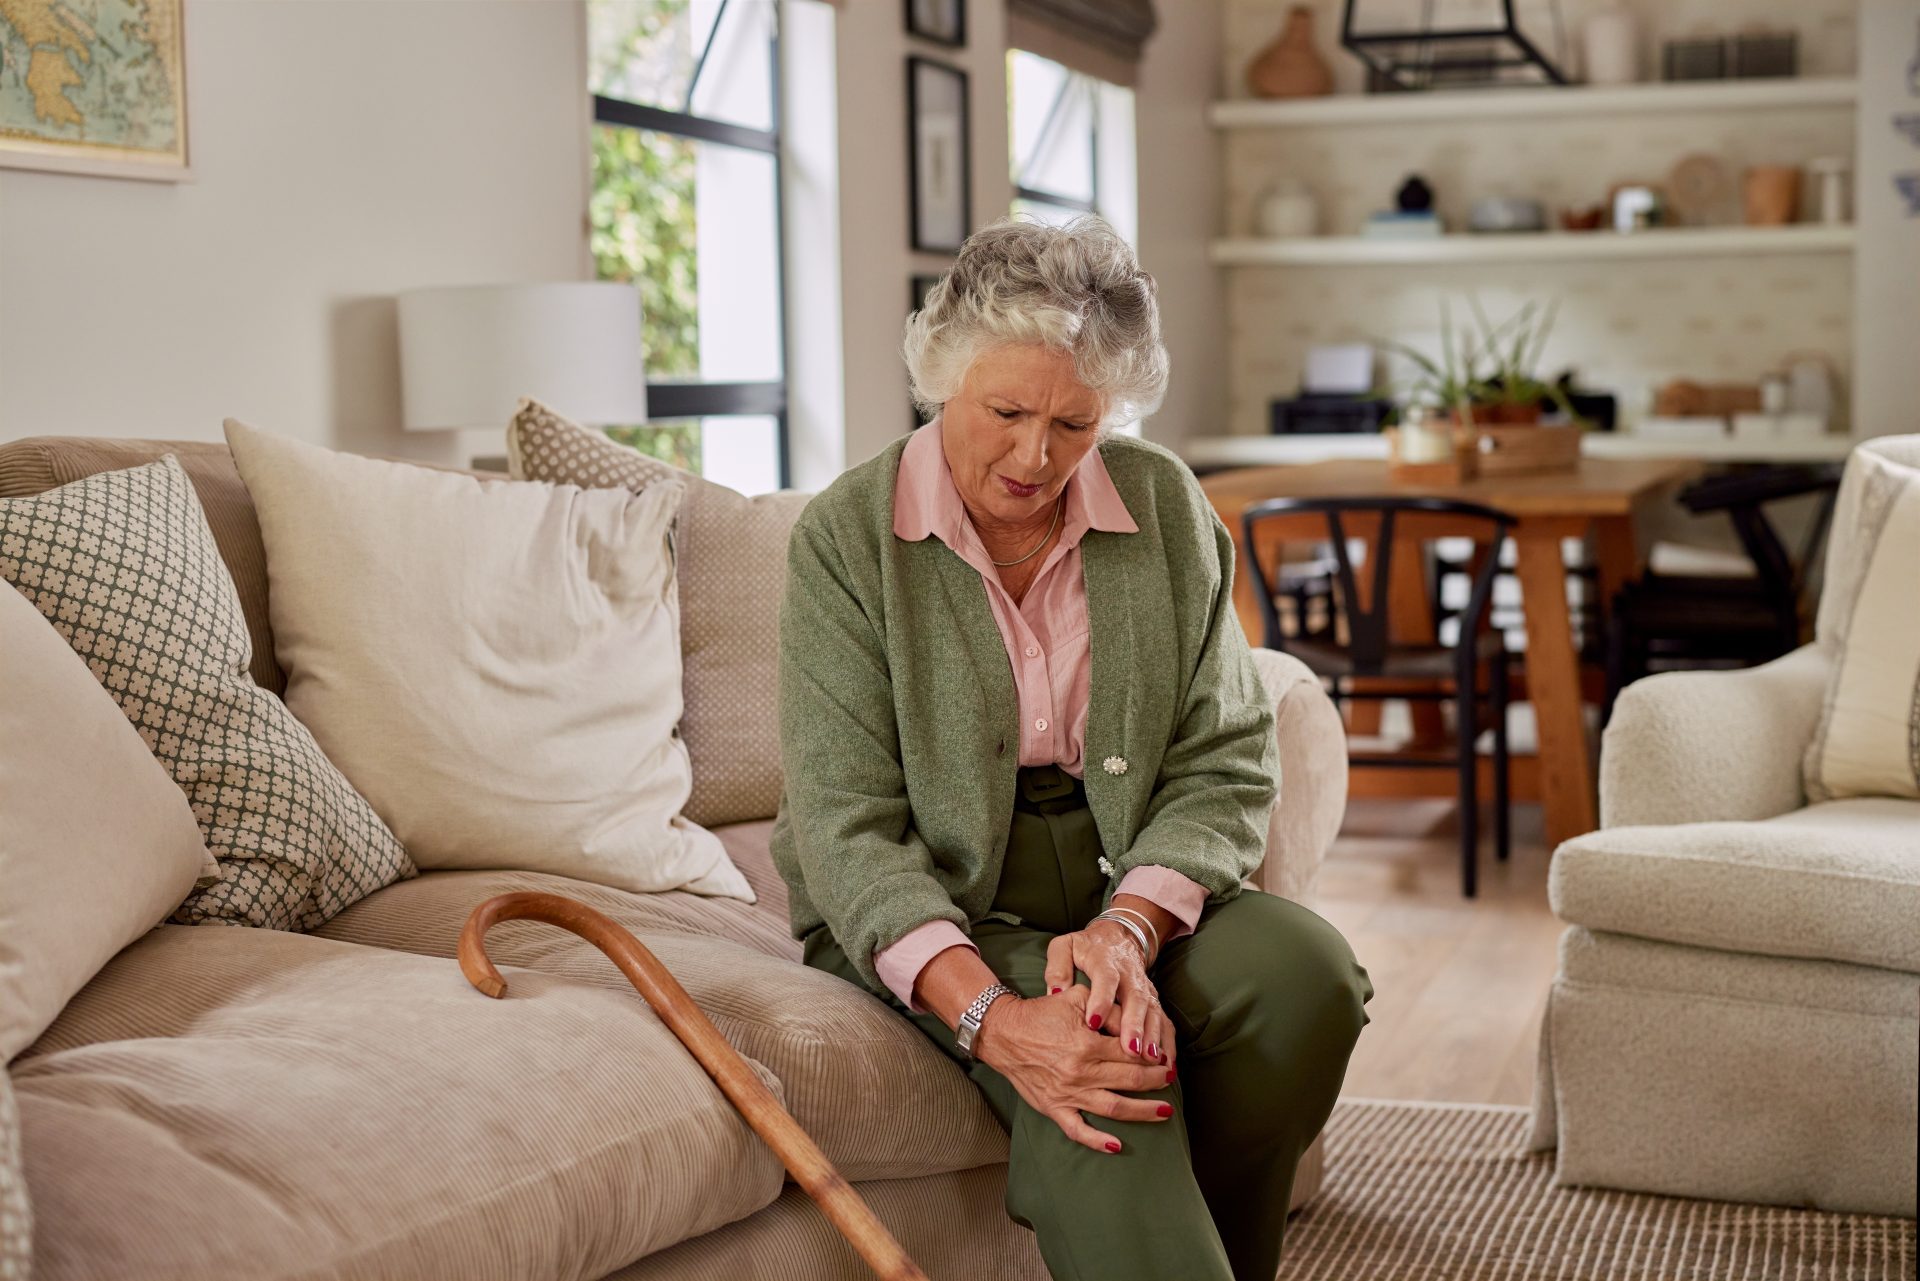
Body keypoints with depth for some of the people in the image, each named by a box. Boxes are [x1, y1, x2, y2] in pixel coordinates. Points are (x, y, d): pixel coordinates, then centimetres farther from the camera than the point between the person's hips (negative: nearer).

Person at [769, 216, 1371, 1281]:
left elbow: (1226, 765, -3)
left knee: (1305, 971, -24)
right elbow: (847, 830, -18)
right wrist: (994, 1017, -34)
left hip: (1130, 885, 4)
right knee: (1082, 1072, -33)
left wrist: (1127, 926, -24)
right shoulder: (844, 538, -12)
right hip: (926, 912, -3)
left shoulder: (1167, 507, -2)